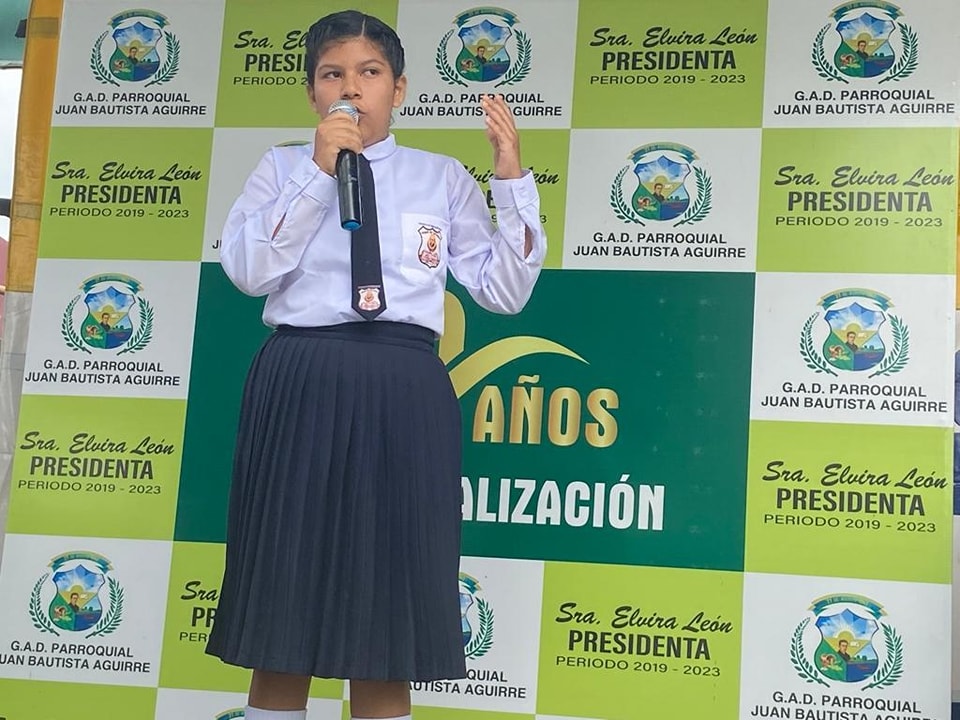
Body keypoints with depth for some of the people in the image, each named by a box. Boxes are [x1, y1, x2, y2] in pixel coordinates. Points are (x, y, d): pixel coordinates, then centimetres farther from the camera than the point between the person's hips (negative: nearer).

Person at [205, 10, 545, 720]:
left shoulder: (442, 177, 13)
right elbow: (247, 269, -4)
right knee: (281, 611, 4)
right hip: (299, 386, 0)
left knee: (385, 611, 4)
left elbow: (504, 290, 7)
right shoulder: (283, 167, 12)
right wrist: (320, 169, -8)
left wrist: (513, 177, -2)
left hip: (403, 393, 0)